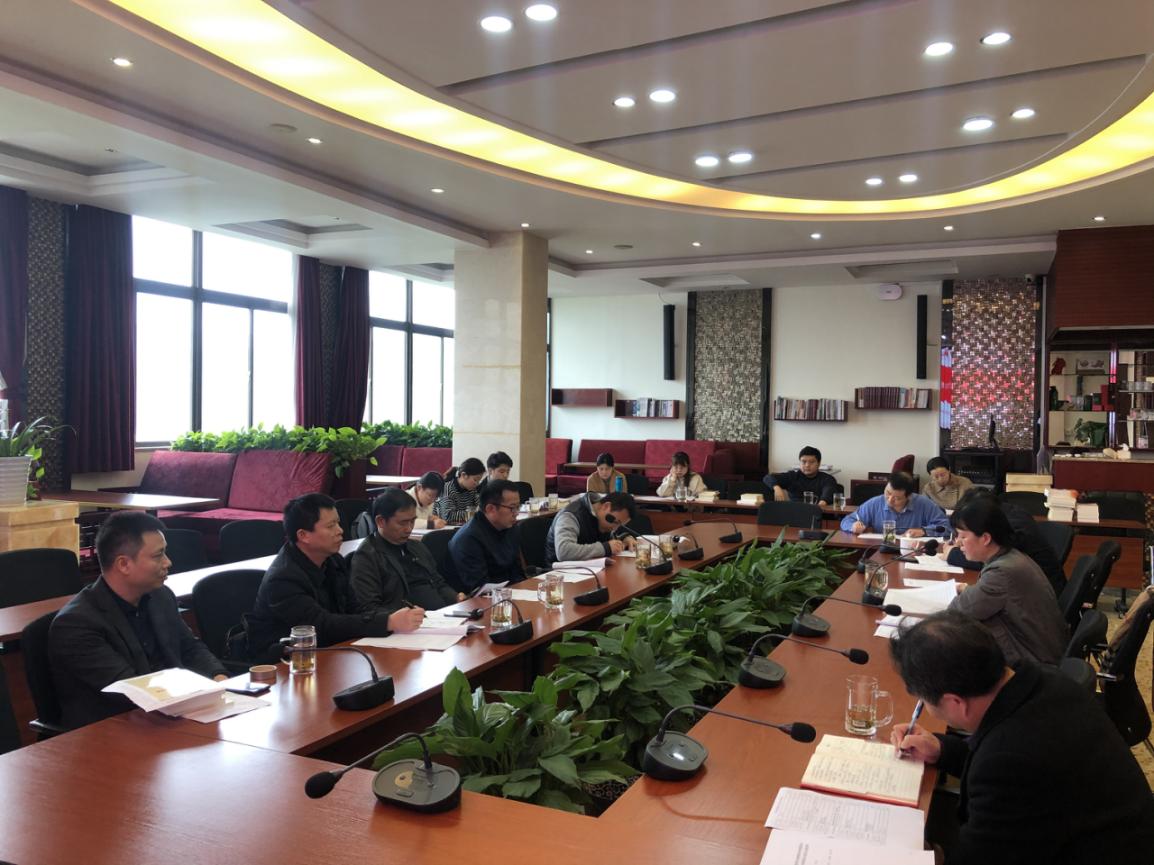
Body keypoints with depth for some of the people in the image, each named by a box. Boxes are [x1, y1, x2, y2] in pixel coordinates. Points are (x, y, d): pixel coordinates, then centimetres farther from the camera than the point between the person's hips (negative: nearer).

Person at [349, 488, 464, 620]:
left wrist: (457, 599, 7)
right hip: (409, 627, -8)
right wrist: (397, 618, -29)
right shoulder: (366, 557, -4)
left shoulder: (418, 547, 22)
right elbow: (367, 610, -11)